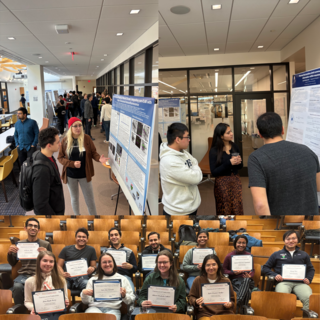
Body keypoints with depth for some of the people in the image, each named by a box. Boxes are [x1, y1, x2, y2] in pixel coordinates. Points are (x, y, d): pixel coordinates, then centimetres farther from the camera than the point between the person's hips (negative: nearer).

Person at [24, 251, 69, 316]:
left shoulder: (61, 280, 8)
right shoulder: (30, 281, 4)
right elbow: (27, 302, 10)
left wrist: (66, 303, -8)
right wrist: (33, 307, -11)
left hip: (57, 312, 1)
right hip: (39, 313, -1)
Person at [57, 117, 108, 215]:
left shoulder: (86, 138, -9)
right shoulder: (65, 141, -7)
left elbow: (93, 152, -2)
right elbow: (60, 157, -3)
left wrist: (99, 158, -24)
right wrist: (72, 163, -18)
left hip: (84, 174, -1)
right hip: (70, 175, 1)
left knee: (90, 199, 9)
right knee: (74, 198, 19)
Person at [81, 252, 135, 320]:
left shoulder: (122, 279, 16)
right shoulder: (93, 280, 20)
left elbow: (131, 300, 12)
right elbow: (86, 302, 17)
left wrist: (124, 296, -9)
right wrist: (84, 293, -4)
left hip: (113, 309, -1)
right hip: (95, 307, 1)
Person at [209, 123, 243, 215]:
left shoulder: (234, 146, 2)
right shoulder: (214, 151, -11)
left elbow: (240, 166, 12)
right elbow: (214, 172, -14)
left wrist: (238, 162, -11)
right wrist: (229, 163, -20)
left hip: (236, 180, 4)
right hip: (222, 183, -4)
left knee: (237, 210, 7)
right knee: (224, 211, 7)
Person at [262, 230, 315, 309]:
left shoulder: (304, 254, 23)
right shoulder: (276, 254, 17)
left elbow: (311, 269, 28)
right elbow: (265, 268, 18)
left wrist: (308, 279, 7)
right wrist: (275, 275, -1)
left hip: (300, 283, 2)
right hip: (283, 282, -1)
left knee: (309, 298, -32)